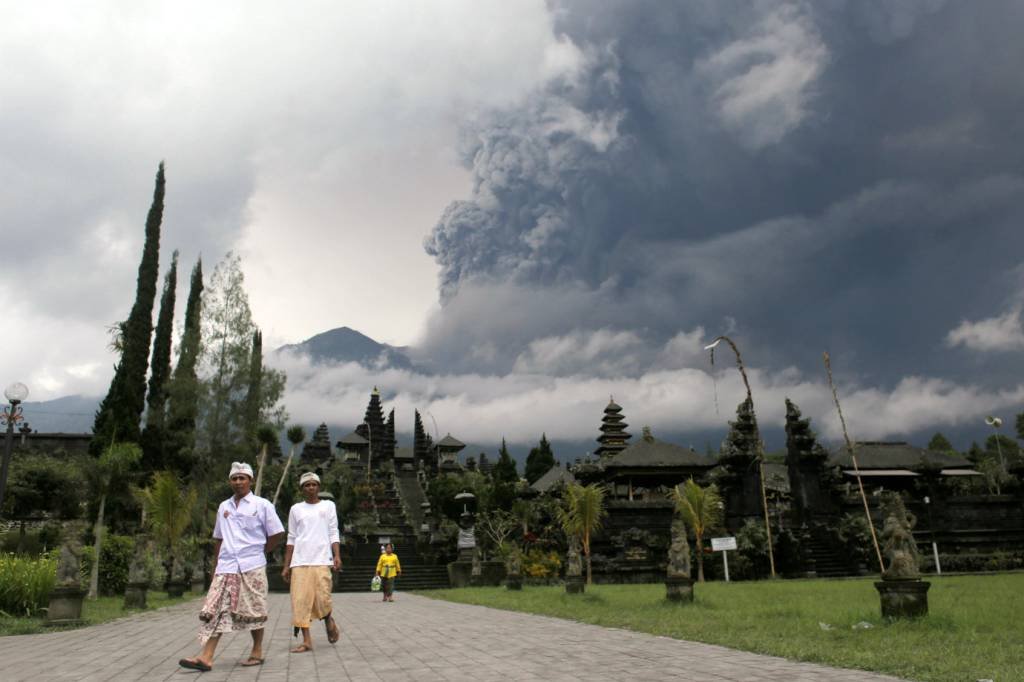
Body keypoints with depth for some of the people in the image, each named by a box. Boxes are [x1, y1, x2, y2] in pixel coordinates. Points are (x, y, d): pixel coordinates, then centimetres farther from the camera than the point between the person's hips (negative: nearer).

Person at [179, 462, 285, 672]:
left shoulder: (262, 505, -1)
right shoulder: (223, 507, 12)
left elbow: (278, 534, 0)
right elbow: (218, 539, 19)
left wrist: (258, 552, 5)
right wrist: (216, 565, 15)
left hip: (251, 568, -4)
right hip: (226, 568, 4)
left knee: (253, 612, 4)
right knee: (215, 611, -4)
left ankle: (257, 652, 16)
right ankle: (206, 657, -6)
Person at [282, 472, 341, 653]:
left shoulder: (328, 505, 9)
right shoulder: (296, 509, 12)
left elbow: (334, 534, 7)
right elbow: (291, 539, 13)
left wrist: (337, 556, -7)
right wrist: (286, 566, 8)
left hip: (322, 560, -2)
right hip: (300, 562, 2)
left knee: (322, 598, -9)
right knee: (301, 600, -4)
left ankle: (329, 621, 22)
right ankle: (307, 641, 4)